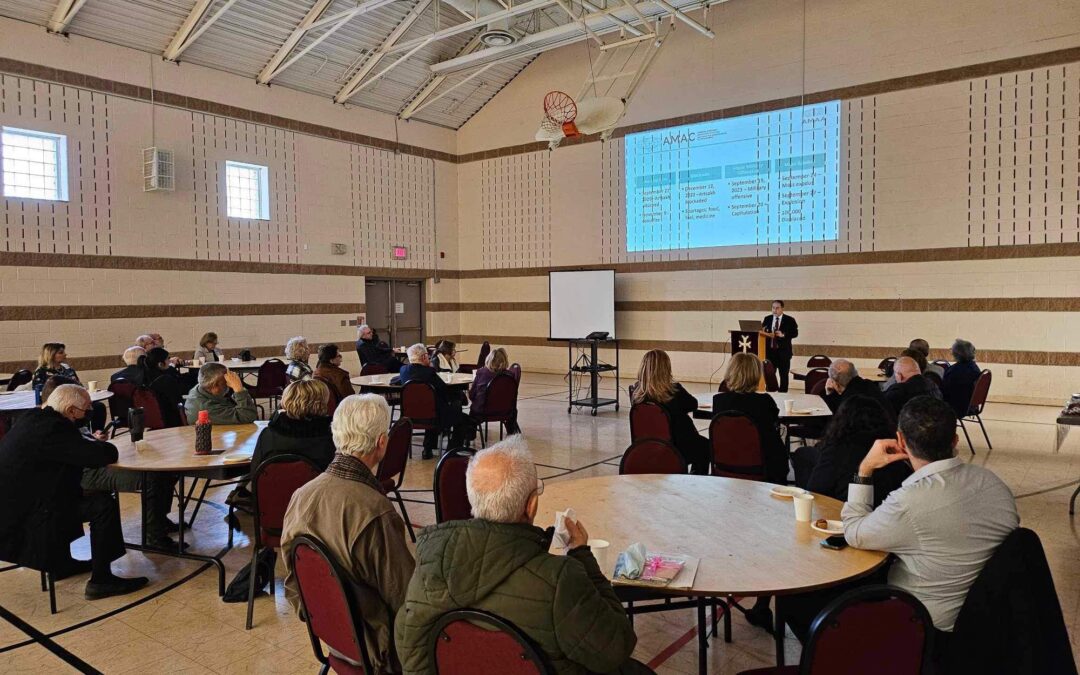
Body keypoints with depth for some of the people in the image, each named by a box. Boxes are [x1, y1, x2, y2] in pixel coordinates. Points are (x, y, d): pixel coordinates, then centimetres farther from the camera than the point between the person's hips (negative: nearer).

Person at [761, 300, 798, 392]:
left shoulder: (790, 320, -1)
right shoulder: (767, 319, 9)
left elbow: (795, 333, -6)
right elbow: (762, 332, 9)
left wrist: (783, 334, -19)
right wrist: (766, 333, -14)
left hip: (783, 351, -3)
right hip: (770, 350, 3)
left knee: (784, 375, 3)